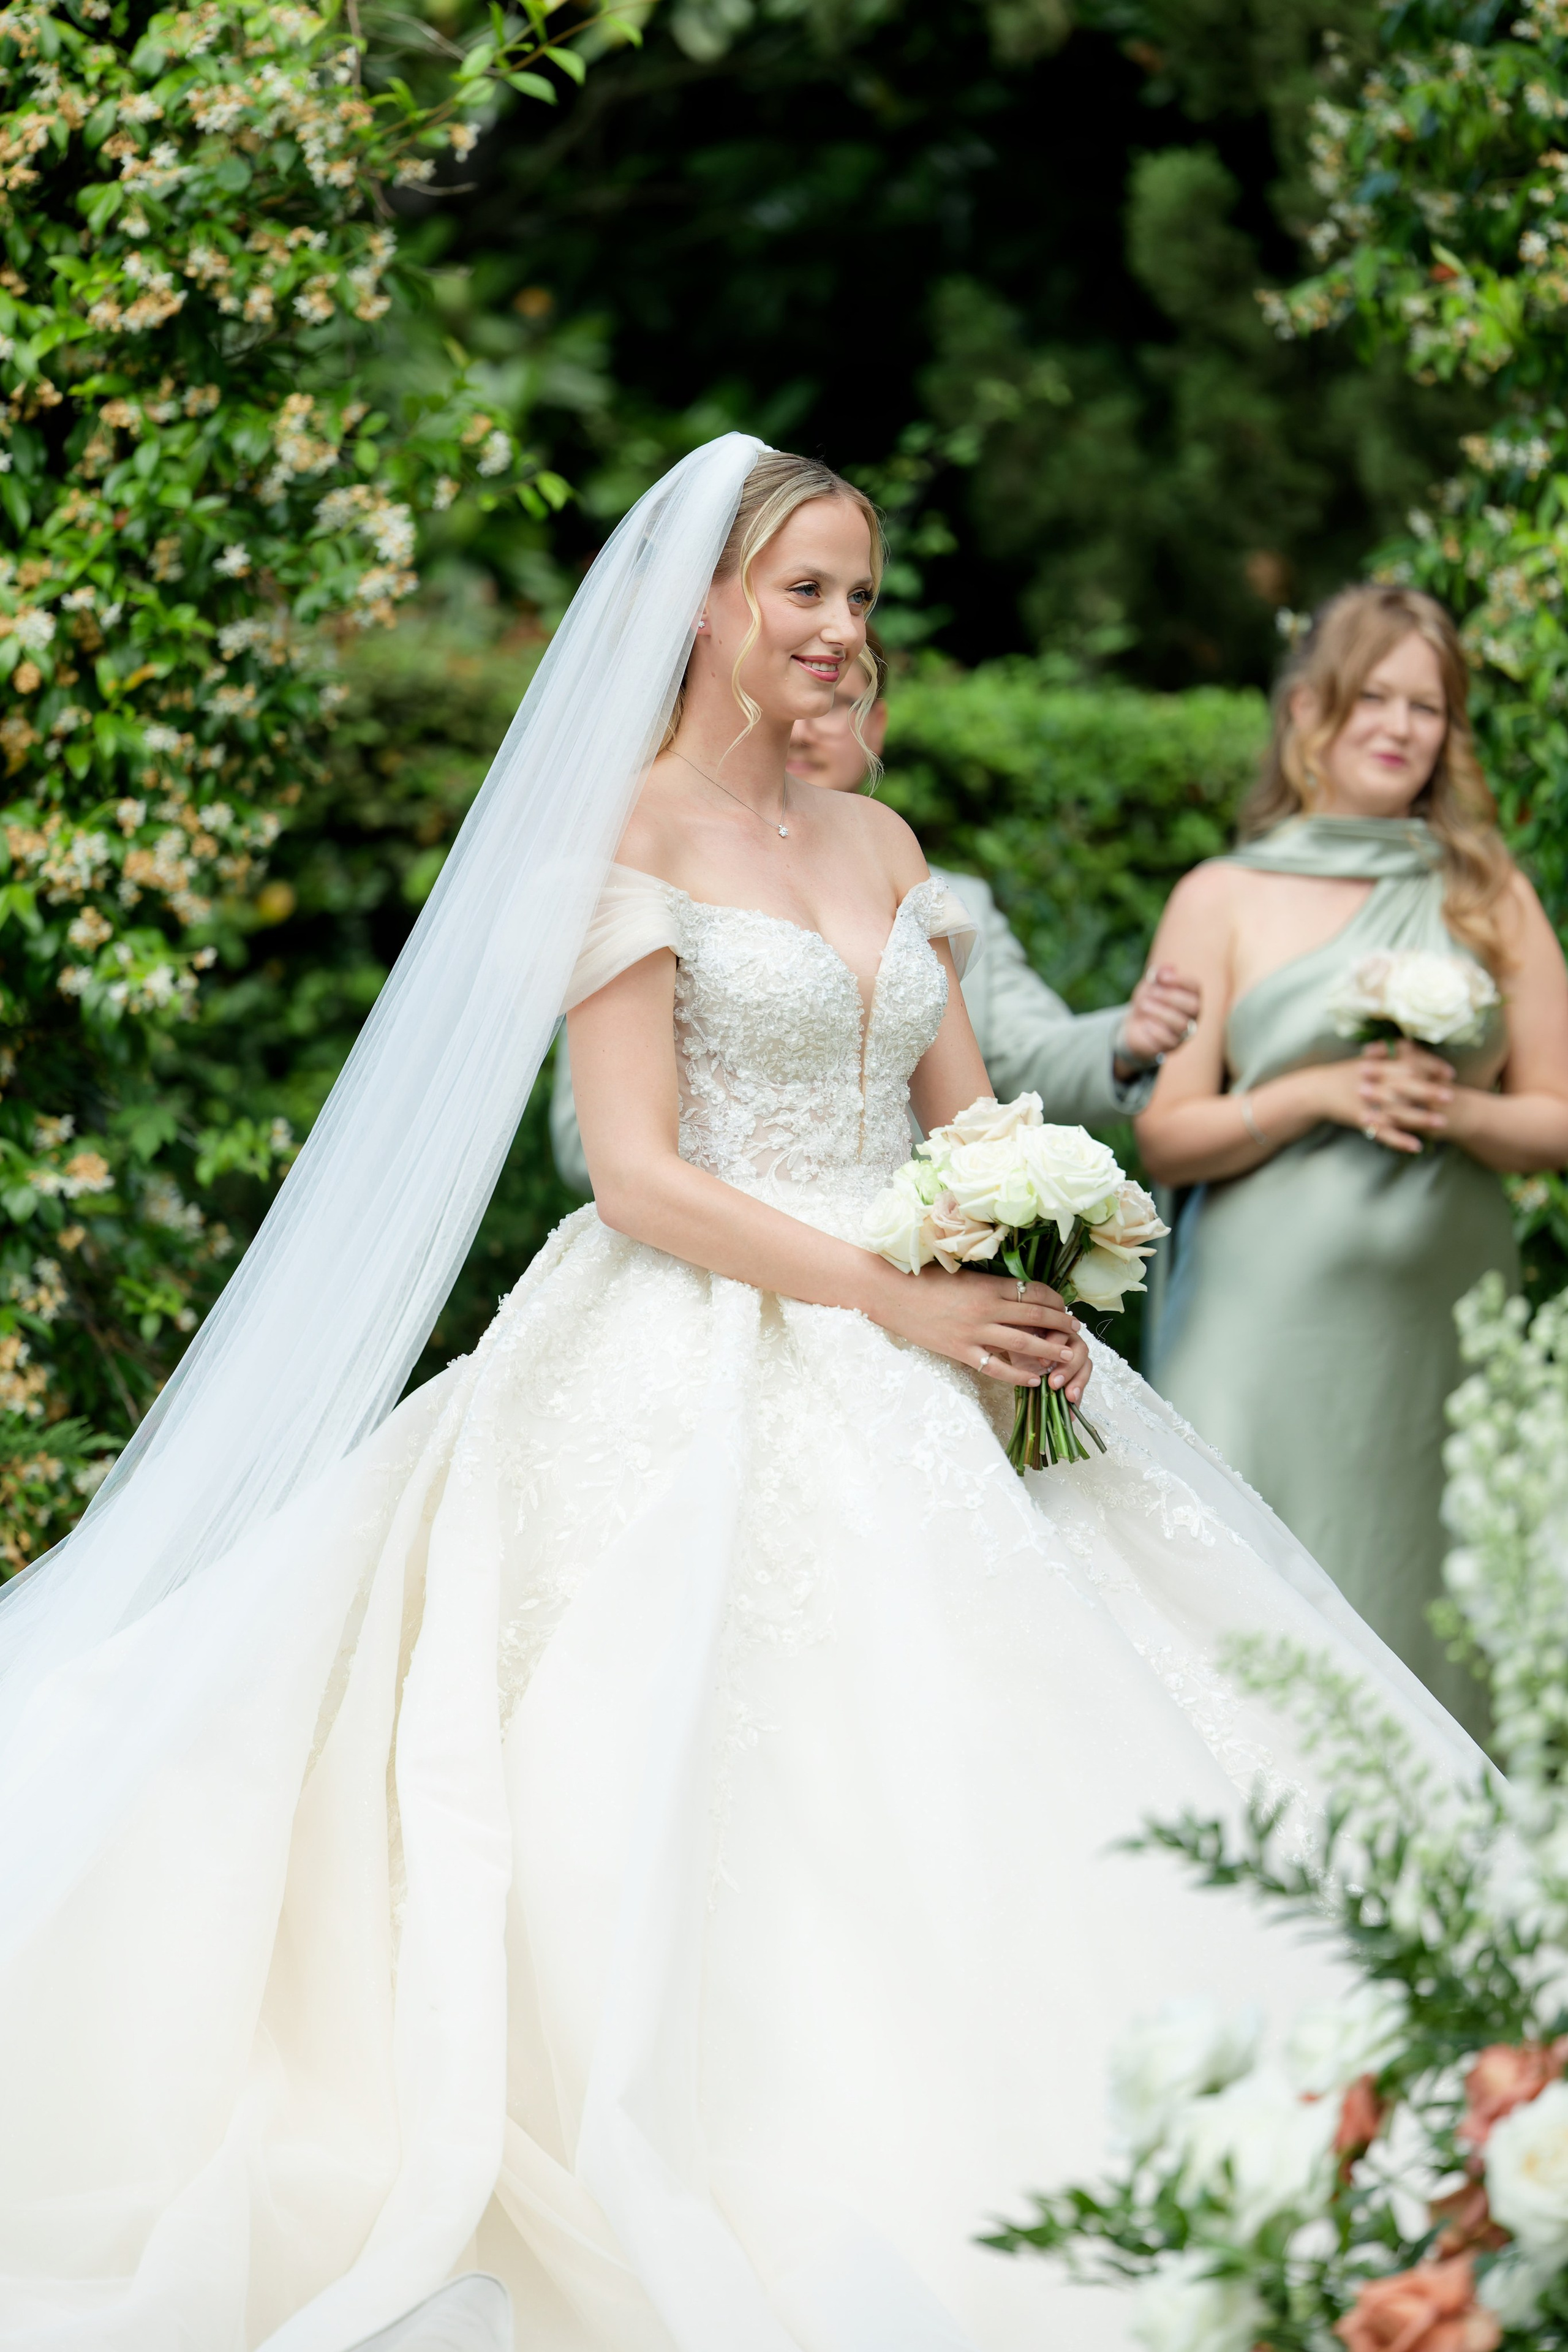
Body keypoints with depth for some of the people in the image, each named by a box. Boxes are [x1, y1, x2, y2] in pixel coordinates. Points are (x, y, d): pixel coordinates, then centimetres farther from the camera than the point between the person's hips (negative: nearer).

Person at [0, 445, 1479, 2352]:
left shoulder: (880, 845, 16)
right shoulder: (633, 836, -4)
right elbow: (637, 1174, -11)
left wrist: (1030, 1307, -5)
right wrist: (897, 1300, -17)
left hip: (902, 1399, 7)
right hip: (700, 1387, -7)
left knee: (951, 1810, -1)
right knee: (741, 1821, -9)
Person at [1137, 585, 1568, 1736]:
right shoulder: (1222, 900, 5)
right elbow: (1167, 1135, 3)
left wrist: (1456, 1112, -10)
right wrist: (1318, 1093, -11)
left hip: (1440, 1322, 2)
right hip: (1269, 1325, -2)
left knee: (1421, 1608, 1)